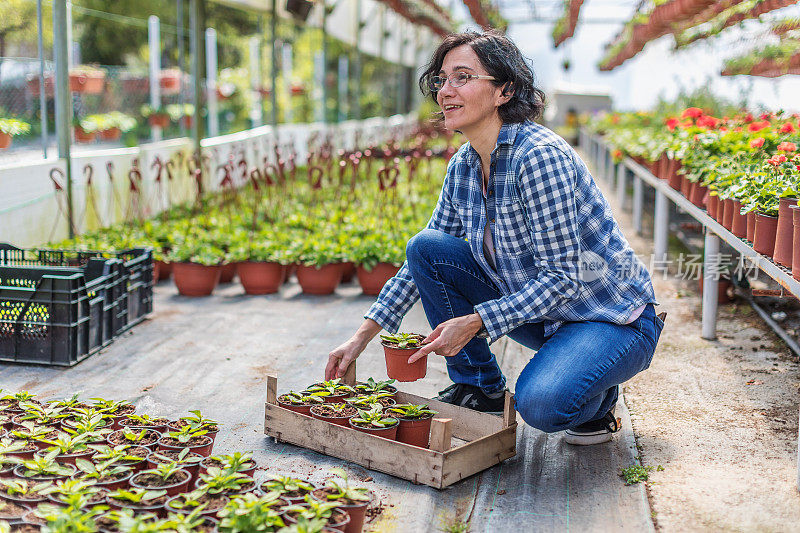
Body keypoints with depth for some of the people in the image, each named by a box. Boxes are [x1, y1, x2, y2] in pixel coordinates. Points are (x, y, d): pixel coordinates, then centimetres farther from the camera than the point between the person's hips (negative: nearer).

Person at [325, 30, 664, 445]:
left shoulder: (539, 156, -25)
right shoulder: (462, 167, 0)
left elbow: (562, 278, -25)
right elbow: (422, 262, 8)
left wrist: (474, 323, -27)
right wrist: (363, 336, 3)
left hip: (613, 318, -7)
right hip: (538, 311, 7)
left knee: (541, 405, -34)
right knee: (424, 248, -7)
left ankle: (597, 398, 4)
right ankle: (479, 389, 7)